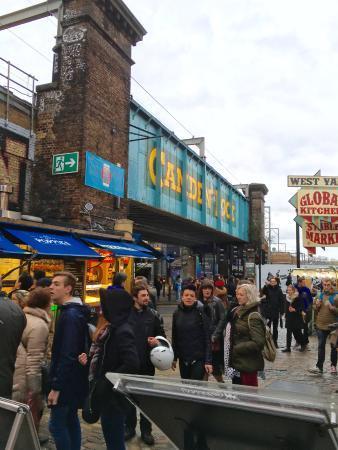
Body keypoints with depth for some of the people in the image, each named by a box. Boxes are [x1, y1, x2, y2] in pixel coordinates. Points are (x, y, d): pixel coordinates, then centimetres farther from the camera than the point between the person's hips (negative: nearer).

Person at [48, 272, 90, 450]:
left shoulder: (70, 315, -22)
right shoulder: (73, 311, 9)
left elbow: (68, 355, -26)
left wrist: (56, 386, -22)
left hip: (67, 380, -10)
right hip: (72, 378, 10)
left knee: (56, 424, 0)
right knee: (70, 420, 18)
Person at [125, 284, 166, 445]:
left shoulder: (154, 315, 0)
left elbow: (162, 335, 7)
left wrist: (157, 341, -13)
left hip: (147, 362, 1)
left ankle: (146, 430, 26)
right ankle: (129, 427, 30)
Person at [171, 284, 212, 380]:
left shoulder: (200, 313, -9)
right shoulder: (177, 313, 2)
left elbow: (207, 338, -9)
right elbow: (174, 337, 9)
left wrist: (208, 361, -12)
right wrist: (174, 358, 9)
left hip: (199, 359, -4)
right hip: (183, 359, 4)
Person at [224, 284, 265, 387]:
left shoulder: (253, 316, -16)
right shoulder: (238, 311, 10)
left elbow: (258, 343, -22)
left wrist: (237, 349, -17)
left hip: (248, 365, -8)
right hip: (237, 362, 8)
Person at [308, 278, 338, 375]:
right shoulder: (320, 295, 6)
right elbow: (315, 309, 16)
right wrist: (317, 306, -4)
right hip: (321, 325, 4)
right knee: (321, 347, 5)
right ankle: (319, 367, 8)